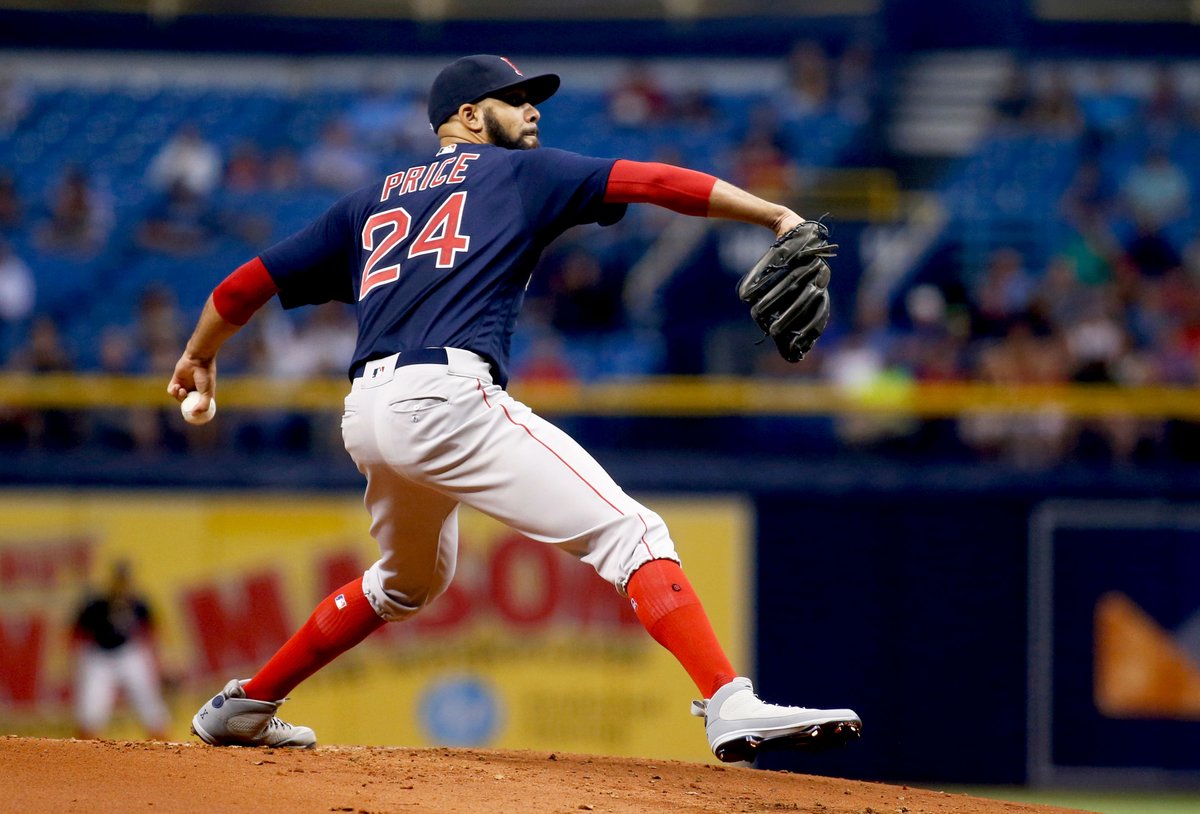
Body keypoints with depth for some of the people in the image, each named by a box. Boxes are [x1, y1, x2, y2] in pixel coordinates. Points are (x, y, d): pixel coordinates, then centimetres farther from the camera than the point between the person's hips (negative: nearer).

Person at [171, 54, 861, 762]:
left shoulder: (372, 202, 27)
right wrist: (777, 217, 1)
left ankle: (243, 709, 38)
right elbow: (653, 182, 2)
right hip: (446, 398, -7)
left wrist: (199, 358, 45)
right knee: (630, 535, -13)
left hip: (366, 415, 7)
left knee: (409, 582, 33)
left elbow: (249, 284, 28)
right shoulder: (520, 172, 13)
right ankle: (732, 708, -31)